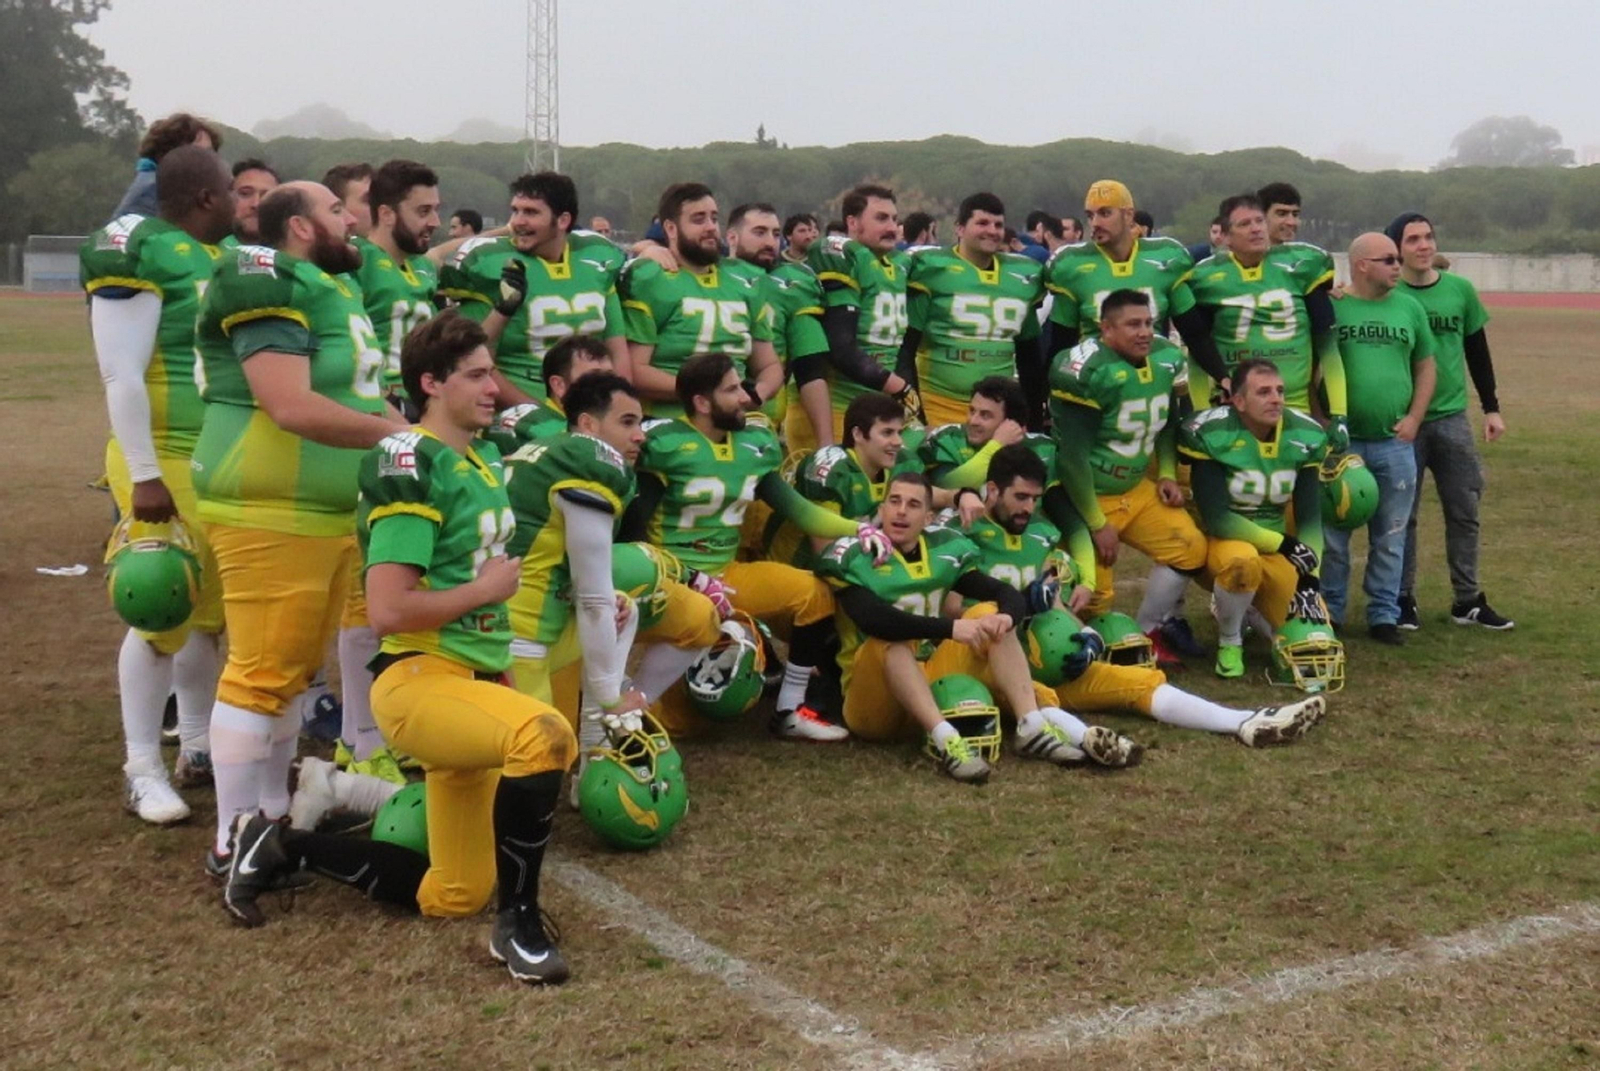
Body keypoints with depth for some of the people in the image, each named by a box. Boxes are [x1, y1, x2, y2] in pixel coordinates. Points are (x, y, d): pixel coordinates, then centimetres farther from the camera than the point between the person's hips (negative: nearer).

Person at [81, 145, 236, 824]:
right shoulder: (141, 253, -12)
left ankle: (198, 747, 25)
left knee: (217, 609, 12)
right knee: (164, 613, -5)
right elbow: (122, 378, -16)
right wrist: (144, 476, -19)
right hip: (170, 463, -8)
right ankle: (142, 770, 5)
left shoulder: (225, 258, 13)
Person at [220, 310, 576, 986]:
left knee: (452, 896, 13)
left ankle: (284, 848, 28)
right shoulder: (412, 467, -15)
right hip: (420, 678, -9)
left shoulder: (484, 462, 14)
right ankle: (519, 923, -19)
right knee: (544, 737, -38)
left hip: (477, 679, 9)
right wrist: (486, 590, -12)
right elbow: (387, 610, -23)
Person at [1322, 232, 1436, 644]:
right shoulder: (1330, 306, -3)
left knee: (1390, 537, 9)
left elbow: (1426, 366, 14)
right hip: (1340, 441, -3)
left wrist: (1414, 417, 2)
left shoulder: (1409, 307, 8)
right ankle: (1328, 613, 16)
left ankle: (1384, 614, 19)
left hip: (1395, 444, 3)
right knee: (1332, 535, 4)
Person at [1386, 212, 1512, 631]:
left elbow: (1477, 353, 12)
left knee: (1464, 512, 8)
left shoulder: (1460, 290, 4)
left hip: (1452, 419, 4)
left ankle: (1467, 600, 19)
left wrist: (1491, 407, 12)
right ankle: (1403, 599, 15)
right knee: (1402, 514, 5)